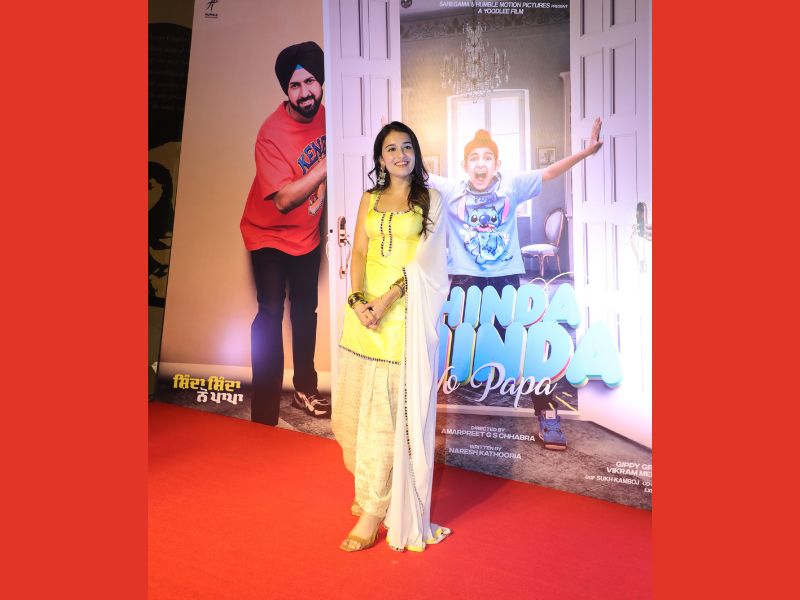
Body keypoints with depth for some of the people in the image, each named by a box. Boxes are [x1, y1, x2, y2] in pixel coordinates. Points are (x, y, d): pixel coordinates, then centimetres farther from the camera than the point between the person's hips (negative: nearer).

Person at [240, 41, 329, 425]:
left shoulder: (325, 115, -9)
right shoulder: (272, 134, -28)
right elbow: (284, 200, -34)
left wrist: (323, 188, -8)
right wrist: (328, 163, -38)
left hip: (307, 233, 6)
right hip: (269, 234, -6)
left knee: (305, 309, 16)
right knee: (271, 312, -14)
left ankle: (305, 390, 34)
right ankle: (265, 412, -6)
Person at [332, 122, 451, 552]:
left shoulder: (430, 200, 3)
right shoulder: (369, 199, 15)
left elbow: (422, 262, -5)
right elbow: (359, 252, 6)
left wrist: (386, 300, -18)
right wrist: (357, 299, -12)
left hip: (404, 310, -4)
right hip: (364, 307, 5)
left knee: (390, 407, -6)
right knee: (360, 402, 9)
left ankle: (376, 509, 1)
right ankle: (370, 489, 29)